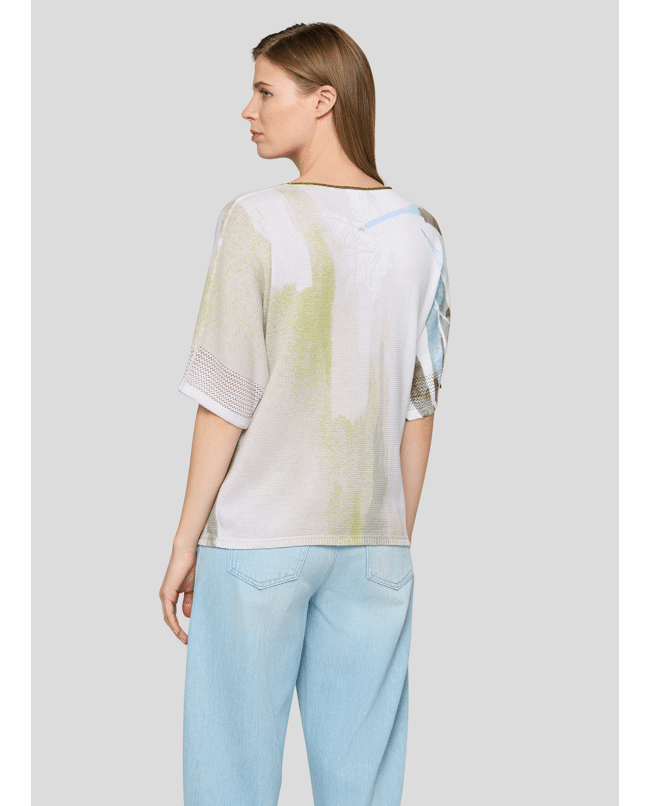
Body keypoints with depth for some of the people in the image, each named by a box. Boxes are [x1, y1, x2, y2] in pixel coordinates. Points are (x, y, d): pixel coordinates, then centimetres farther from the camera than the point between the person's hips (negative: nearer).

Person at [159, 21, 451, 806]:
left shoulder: (257, 221, -10)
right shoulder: (417, 233, 3)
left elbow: (227, 399, -10)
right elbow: (419, 406, 6)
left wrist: (184, 543, -2)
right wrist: (398, 537, 16)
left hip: (258, 536, -4)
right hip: (374, 539, 4)